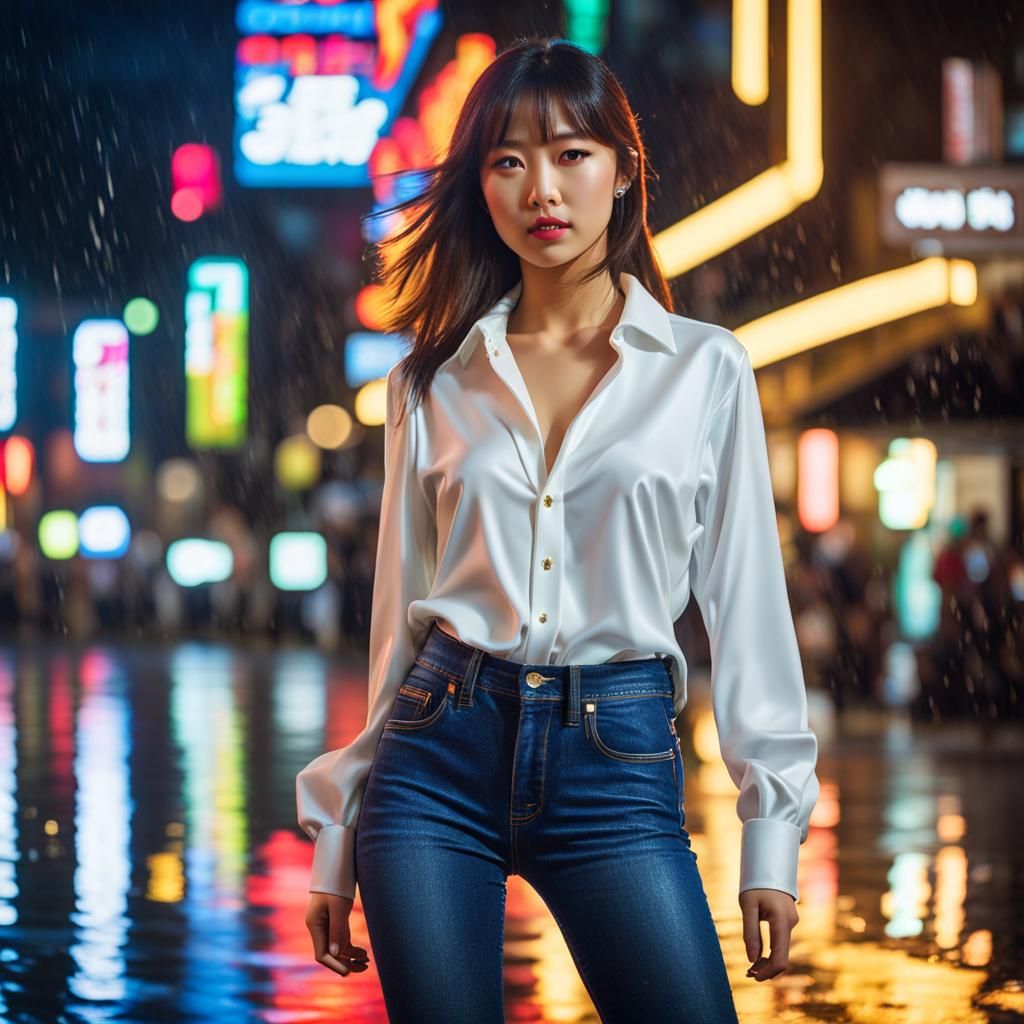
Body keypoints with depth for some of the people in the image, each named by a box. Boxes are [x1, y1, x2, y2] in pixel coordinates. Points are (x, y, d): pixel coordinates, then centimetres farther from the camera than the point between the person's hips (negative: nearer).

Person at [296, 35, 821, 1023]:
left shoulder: (704, 369, 4)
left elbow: (746, 604, 4)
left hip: (618, 761, -1)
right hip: (439, 755, 1)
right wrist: (337, 840, 10)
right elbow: (400, 610, 11)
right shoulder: (432, 380, 8)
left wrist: (772, 833, 0)